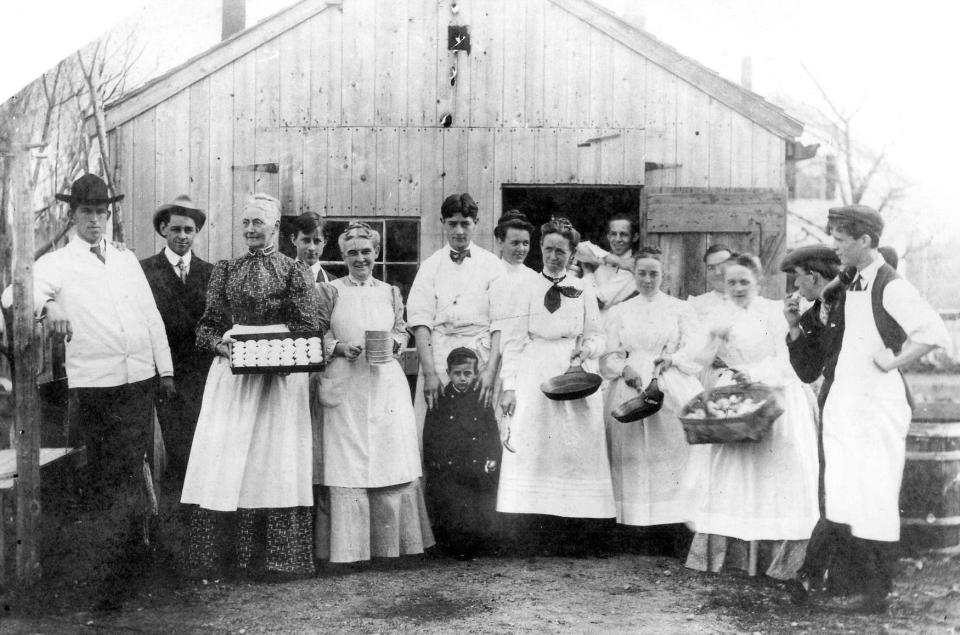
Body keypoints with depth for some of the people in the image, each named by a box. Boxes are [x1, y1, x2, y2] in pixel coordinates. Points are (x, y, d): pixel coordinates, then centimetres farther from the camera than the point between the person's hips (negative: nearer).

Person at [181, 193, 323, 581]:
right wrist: (221, 344, -11)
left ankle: (280, 559, 6)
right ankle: (206, 560, 2)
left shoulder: (294, 272, 4)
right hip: (231, 373, 2)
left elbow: (309, 327, -2)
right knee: (222, 460, -2)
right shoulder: (225, 271, 12)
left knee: (275, 459, -1)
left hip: (280, 373, -2)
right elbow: (207, 326, 11)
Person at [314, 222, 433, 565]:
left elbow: (402, 331, 16)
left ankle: (390, 543, 13)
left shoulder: (390, 292, 12)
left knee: (391, 459, 1)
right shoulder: (331, 291, 4)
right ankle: (347, 546, 7)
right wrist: (339, 347, -13)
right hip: (345, 386, -2)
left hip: (386, 384, 3)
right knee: (347, 462, -3)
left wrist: (392, 343, -5)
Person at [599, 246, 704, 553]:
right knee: (634, 459, -3)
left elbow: (694, 351, 3)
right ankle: (637, 522, 0)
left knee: (674, 455, -8)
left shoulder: (681, 309, 12)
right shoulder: (618, 312, 15)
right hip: (630, 390, 1)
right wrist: (625, 368, -11)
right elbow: (609, 357, 8)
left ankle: (677, 524, -6)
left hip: (673, 392, -1)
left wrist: (672, 359, -15)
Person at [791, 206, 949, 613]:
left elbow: (935, 332, -25)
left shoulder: (890, 287, -15)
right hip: (846, 403, 8)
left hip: (877, 403, -8)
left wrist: (893, 362, -18)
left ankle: (875, 594, 9)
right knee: (842, 496, 12)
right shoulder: (854, 285, 12)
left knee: (872, 497, -1)